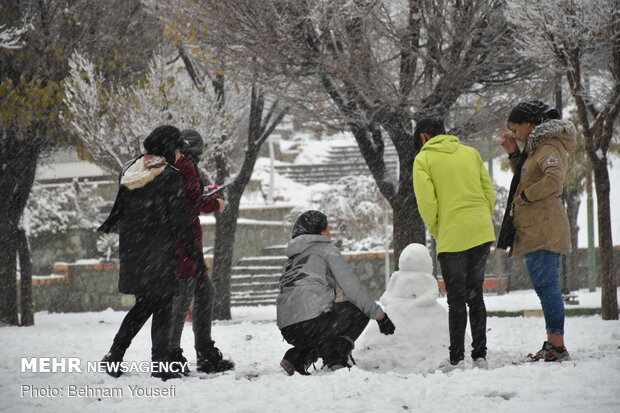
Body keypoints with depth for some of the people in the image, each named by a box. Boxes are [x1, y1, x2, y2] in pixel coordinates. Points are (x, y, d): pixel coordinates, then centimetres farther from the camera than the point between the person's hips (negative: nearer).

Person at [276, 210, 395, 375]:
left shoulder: (294, 258, 30)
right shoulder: (326, 249, 8)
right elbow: (351, 287, 2)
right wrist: (380, 315, 7)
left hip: (288, 331, 7)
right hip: (312, 319, -7)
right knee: (361, 310, 16)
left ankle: (295, 359, 10)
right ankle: (337, 359, -4)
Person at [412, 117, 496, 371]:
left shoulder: (423, 159, -1)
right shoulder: (470, 152, 13)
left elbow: (427, 203, -9)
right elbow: (489, 192, 9)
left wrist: (436, 231, 5)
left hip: (452, 236, -5)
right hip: (482, 234, 5)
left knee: (456, 299, 1)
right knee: (475, 295, 13)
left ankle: (456, 359, -1)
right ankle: (480, 355, 12)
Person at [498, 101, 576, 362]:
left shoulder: (549, 148, -12)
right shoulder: (537, 147, 19)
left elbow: (554, 178, -29)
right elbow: (527, 179, 31)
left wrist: (525, 196, -19)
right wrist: (513, 154, 19)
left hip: (543, 229, -11)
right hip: (535, 230, 11)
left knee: (545, 286, -12)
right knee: (545, 286, 12)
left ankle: (557, 346, -13)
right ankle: (552, 343, 15)